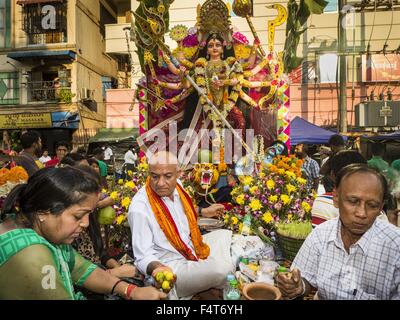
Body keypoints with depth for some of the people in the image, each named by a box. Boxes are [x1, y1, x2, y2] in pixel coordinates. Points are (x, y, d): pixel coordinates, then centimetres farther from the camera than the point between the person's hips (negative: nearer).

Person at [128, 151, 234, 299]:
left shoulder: (176, 187, -6)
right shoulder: (140, 208, -27)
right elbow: (143, 256, -20)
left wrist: (204, 212, 22)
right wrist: (156, 268, -40)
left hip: (193, 247, 8)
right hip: (172, 267, -8)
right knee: (221, 269, -25)